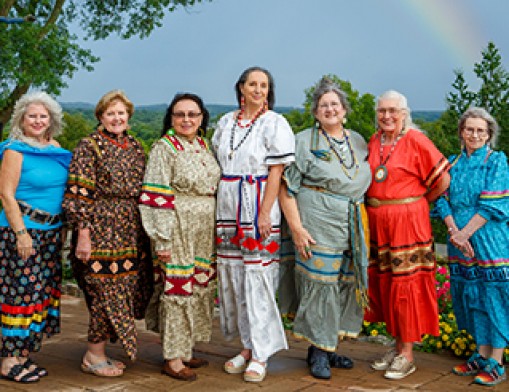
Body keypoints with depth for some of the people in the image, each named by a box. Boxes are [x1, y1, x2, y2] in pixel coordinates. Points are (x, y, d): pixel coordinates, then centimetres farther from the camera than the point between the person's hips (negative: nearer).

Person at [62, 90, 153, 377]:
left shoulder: (135, 147, 14)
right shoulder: (90, 146, -5)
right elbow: (78, 194, -11)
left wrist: (146, 231, 15)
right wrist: (82, 233, -17)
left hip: (132, 232, 7)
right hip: (102, 229, -7)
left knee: (128, 288, 7)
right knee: (107, 288, -6)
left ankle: (99, 351, 19)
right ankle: (94, 355, 8)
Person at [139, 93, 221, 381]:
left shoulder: (204, 147, 12)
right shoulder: (164, 148, -8)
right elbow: (156, 197, -13)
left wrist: (216, 231, 16)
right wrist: (162, 239, -17)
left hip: (205, 230, 7)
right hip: (178, 229, -7)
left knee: (200, 288, 10)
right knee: (176, 288, -4)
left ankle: (186, 349, 23)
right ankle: (173, 359, 5)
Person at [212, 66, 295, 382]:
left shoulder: (274, 123, -3)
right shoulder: (226, 123, 13)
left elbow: (276, 172, -8)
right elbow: (217, 165, 16)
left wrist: (265, 214, -15)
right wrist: (216, 208, 9)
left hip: (259, 209, -5)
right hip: (228, 210, 6)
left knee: (258, 278, -5)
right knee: (232, 276, 7)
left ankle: (260, 355, 4)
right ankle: (248, 347, 19)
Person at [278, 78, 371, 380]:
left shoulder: (358, 142, 14)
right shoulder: (304, 142, -2)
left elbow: (367, 183, 23)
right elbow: (287, 188, -6)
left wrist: (363, 222, 12)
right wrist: (297, 228, -14)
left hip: (352, 230, 5)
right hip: (318, 227, -5)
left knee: (346, 285, 8)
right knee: (319, 285, -4)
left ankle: (329, 347, 22)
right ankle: (318, 353, 8)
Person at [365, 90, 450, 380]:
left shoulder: (416, 141, -9)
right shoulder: (374, 141, 9)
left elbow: (443, 180, -8)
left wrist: (417, 203, 2)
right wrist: (377, 205, 10)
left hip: (407, 222, -6)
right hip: (377, 223, 6)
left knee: (406, 285, -2)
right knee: (384, 283, 11)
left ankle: (407, 355, 8)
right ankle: (398, 345, 25)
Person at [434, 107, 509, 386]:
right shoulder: (452, 163, 11)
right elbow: (443, 199, 4)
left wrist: (465, 233, -17)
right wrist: (454, 232, -12)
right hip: (460, 245, 5)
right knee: (470, 298, 11)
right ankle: (481, 356, 23)